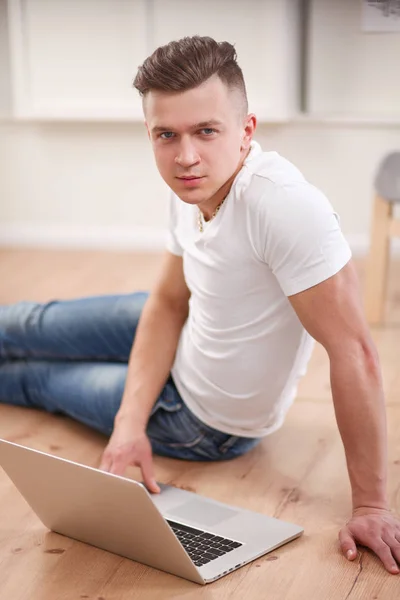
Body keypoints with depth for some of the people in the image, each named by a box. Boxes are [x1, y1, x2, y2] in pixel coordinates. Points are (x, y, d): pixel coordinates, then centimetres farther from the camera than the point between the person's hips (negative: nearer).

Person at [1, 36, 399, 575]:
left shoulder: (283, 205, -41)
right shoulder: (193, 186, -15)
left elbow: (354, 353, -39)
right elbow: (169, 302, -3)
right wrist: (131, 419, -14)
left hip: (204, 420, -5)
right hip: (184, 339, 5)